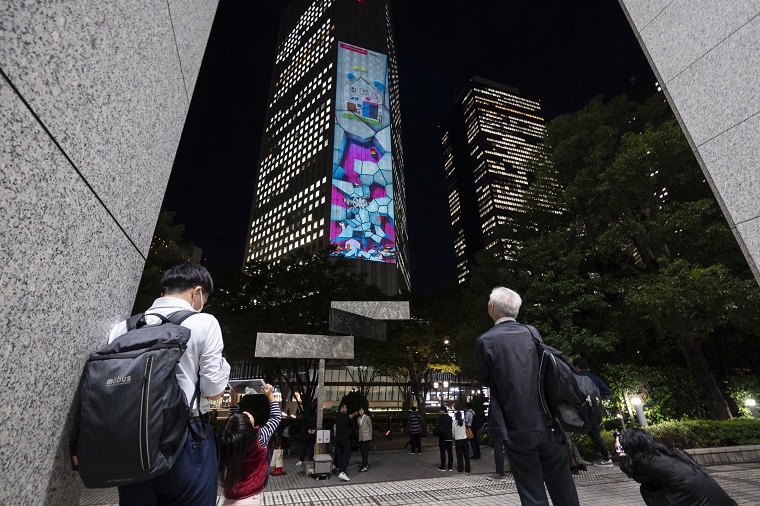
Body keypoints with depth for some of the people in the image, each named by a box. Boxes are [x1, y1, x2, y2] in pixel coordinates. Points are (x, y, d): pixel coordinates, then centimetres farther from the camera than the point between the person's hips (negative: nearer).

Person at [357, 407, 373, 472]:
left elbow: (370, 427, -3)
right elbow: (359, 428, 14)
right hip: (360, 437, 6)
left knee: (365, 452, -8)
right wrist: (359, 436, 8)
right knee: (362, 452, 9)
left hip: (366, 437, -6)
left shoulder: (367, 417, -6)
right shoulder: (358, 419, 11)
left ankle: (365, 467, -4)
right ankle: (366, 464, 21)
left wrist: (370, 436, 0)